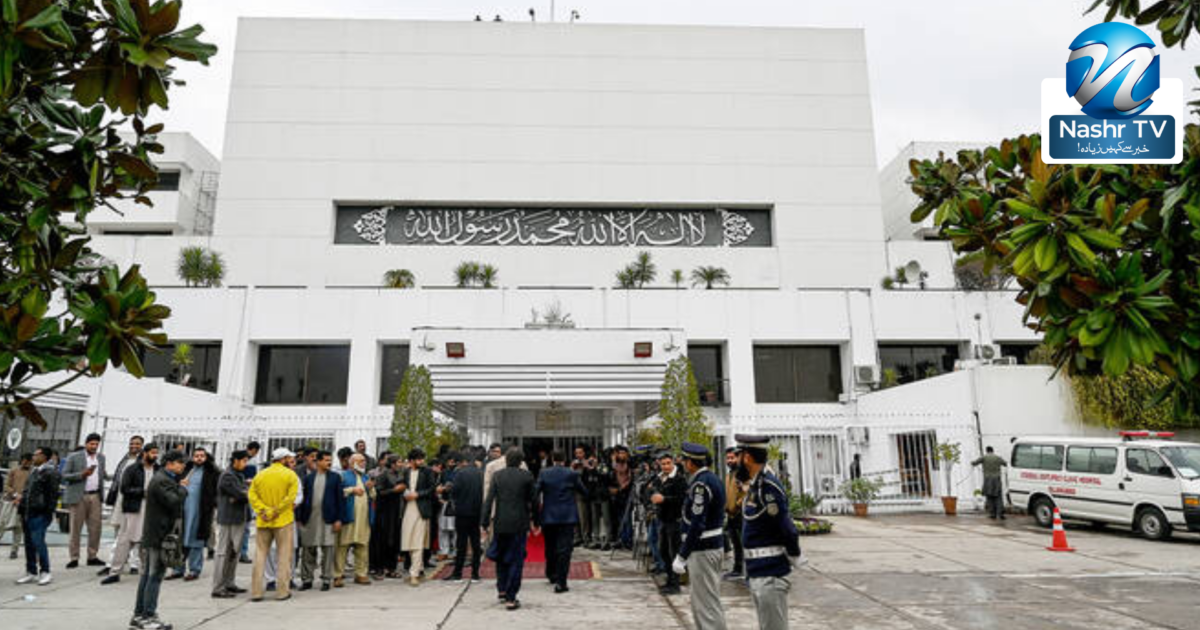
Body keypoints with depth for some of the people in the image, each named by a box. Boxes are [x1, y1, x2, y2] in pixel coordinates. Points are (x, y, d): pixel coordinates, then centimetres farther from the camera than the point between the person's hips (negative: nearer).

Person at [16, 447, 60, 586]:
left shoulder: (51, 472, -10)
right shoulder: (33, 471, 19)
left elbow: (53, 494, -14)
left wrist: (49, 512, -17)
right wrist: (21, 500, 16)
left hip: (40, 513, -9)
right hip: (28, 512, 9)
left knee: (38, 541, -12)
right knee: (29, 543, 12)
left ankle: (45, 572, -4)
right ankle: (31, 572, 20)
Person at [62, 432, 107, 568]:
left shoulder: (101, 457, 14)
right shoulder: (74, 457, 0)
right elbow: (64, 475, -4)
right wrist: (82, 474, -18)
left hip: (95, 496, 4)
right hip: (79, 497, -4)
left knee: (95, 528, 2)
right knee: (76, 528, 0)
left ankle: (92, 557, 10)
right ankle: (74, 558, 7)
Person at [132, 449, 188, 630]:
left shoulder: (166, 479, 18)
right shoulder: (161, 481, -15)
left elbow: (176, 503, 19)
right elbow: (174, 501, -25)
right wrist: (183, 489, -8)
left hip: (152, 535, 11)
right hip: (158, 535, -11)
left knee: (147, 575, 14)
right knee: (155, 576, -5)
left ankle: (139, 615, 22)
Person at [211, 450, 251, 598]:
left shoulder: (240, 475, 16)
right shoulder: (227, 476, -14)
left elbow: (246, 494, 9)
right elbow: (241, 494, -20)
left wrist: (238, 498, -11)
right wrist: (248, 492, -2)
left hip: (238, 519, 9)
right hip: (227, 520, -9)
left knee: (235, 553, 14)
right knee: (223, 554, -4)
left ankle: (229, 583, 23)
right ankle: (218, 589, 1)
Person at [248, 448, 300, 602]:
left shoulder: (260, 475, 7)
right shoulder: (290, 475, -5)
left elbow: (252, 495, -1)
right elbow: (291, 496, -14)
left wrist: (263, 510, -6)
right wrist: (276, 510, -8)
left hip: (263, 522, 4)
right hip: (283, 521, -4)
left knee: (260, 555, 11)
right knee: (284, 556, 4)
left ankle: (256, 591, 11)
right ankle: (282, 591, 5)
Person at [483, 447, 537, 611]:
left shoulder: (498, 475, 0)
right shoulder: (526, 476, -4)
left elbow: (489, 500, -4)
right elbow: (532, 500, 0)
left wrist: (485, 522, -1)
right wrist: (535, 521, 11)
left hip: (500, 523, 2)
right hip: (519, 523, -2)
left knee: (500, 556, 22)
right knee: (516, 560, 5)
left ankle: (502, 589, 29)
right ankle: (510, 598, 4)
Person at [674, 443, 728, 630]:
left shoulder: (701, 484, -20)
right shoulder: (711, 478, 11)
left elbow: (696, 524, -24)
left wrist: (682, 556, -20)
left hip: (703, 551, -10)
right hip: (715, 545, 10)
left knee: (707, 605, -3)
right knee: (701, 602, 20)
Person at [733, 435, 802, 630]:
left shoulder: (767, 486, -22)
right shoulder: (755, 484, 9)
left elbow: (787, 528, -22)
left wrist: (793, 557, -8)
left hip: (770, 573, -10)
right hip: (758, 571, 10)